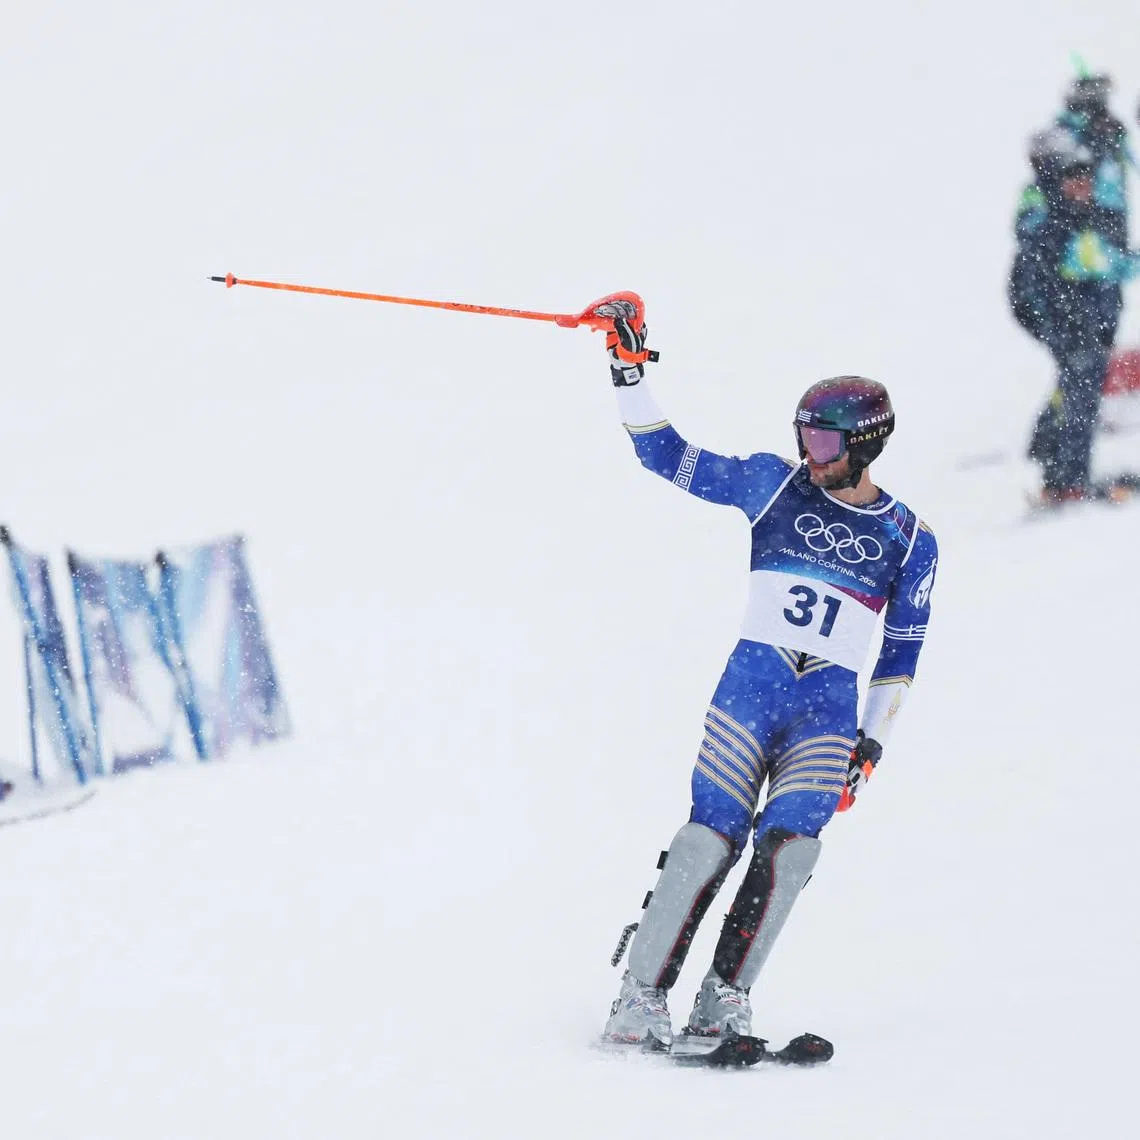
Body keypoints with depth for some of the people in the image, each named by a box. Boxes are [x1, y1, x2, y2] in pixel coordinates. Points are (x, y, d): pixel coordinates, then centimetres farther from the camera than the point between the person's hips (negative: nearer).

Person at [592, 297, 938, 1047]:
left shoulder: (908, 539, 9)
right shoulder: (775, 486, 7)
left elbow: (901, 654, 14)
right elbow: (667, 456, 5)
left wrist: (873, 743, 7)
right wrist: (630, 372, -4)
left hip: (831, 708, 1)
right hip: (749, 683, -1)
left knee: (789, 845, -18)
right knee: (710, 838, -14)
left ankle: (726, 998, -9)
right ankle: (642, 997, -10)